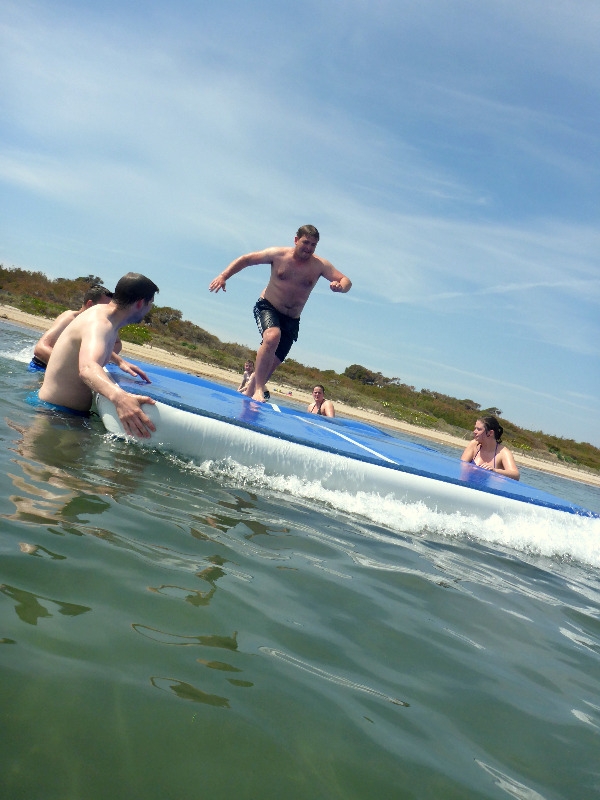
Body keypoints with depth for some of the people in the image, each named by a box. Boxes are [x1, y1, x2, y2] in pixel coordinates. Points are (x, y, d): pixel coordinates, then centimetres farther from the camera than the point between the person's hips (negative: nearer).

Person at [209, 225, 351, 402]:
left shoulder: (320, 265, -6)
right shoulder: (278, 254, -8)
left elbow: (346, 282, -8)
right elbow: (245, 259, 0)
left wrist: (340, 286, -32)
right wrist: (223, 276, -10)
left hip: (291, 320, 3)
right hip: (267, 308, -3)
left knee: (271, 364, 6)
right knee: (272, 336, -35)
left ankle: (247, 395, 28)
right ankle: (258, 389, -32)